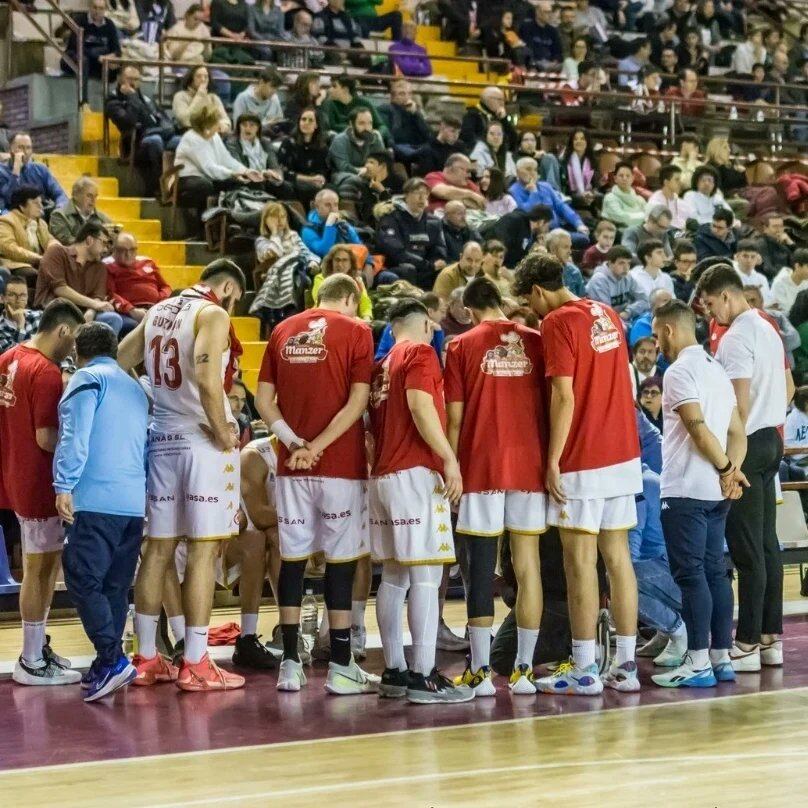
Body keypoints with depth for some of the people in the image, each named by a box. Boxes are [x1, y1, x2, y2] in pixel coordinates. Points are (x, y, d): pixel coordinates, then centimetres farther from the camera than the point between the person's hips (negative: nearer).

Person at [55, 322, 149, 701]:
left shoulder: (87, 379, 0)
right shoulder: (135, 387, 23)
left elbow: (75, 436, -12)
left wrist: (63, 486, -14)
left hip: (96, 499, -7)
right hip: (135, 501, 8)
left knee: (83, 581, -7)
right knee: (115, 586, 11)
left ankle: (111, 660, -16)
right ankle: (107, 665, 13)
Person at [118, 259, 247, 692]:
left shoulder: (158, 312, 13)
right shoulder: (214, 315, -10)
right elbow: (207, 379, -24)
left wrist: (143, 408, 17)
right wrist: (224, 433, -14)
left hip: (161, 439, 7)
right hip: (203, 442, -7)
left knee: (158, 548, 11)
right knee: (203, 551, -3)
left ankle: (146, 659, 16)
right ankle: (195, 665, -2)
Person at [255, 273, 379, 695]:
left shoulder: (283, 331, 11)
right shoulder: (356, 331, -2)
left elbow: (263, 400, 6)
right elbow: (357, 403, -12)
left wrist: (294, 442, -4)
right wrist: (317, 447, -12)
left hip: (292, 467, 4)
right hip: (341, 465, -4)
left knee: (292, 559, 9)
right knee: (341, 561, 1)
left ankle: (290, 664, 10)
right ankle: (340, 668, 3)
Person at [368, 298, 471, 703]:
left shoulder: (383, 363, 19)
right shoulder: (421, 353, -4)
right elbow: (420, 406, -18)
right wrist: (449, 458, -16)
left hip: (383, 473, 9)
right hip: (416, 472, -9)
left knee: (394, 576, 10)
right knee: (426, 576, -10)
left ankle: (394, 671, 12)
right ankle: (424, 676, -13)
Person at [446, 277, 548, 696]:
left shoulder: (463, 345, 1)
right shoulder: (536, 341, 7)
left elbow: (455, 418, -2)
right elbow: (549, 406, 8)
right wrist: (551, 463, 15)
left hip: (480, 467, -2)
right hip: (529, 464, 2)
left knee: (481, 569, 2)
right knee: (527, 566, 6)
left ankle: (480, 671, 2)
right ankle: (523, 670, 6)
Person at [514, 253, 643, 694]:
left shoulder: (558, 323, -11)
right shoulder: (607, 315, 14)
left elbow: (564, 396, -17)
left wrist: (553, 460, -14)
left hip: (582, 461, -8)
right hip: (623, 455, 8)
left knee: (580, 563, -3)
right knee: (617, 556, 10)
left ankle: (584, 670, -1)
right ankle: (625, 666, 12)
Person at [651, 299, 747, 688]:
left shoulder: (679, 371, -11)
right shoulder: (717, 369, 17)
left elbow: (698, 429, -20)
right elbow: (737, 431, 13)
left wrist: (725, 468, -9)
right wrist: (732, 468, 0)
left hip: (685, 491, -9)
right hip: (716, 493, 9)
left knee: (691, 574, -6)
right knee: (715, 572, 11)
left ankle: (698, 662, -6)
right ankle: (722, 656, 12)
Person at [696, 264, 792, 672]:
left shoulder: (736, 338, -16)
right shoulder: (768, 330, 14)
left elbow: (739, 404, -22)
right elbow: (788, 388, 22)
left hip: (746, 445, -10)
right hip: (772, 440, 10)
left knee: (747, 549, -7)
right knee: (767, 543, 12)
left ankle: (748, 643, -4)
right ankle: (771, 637, 16)